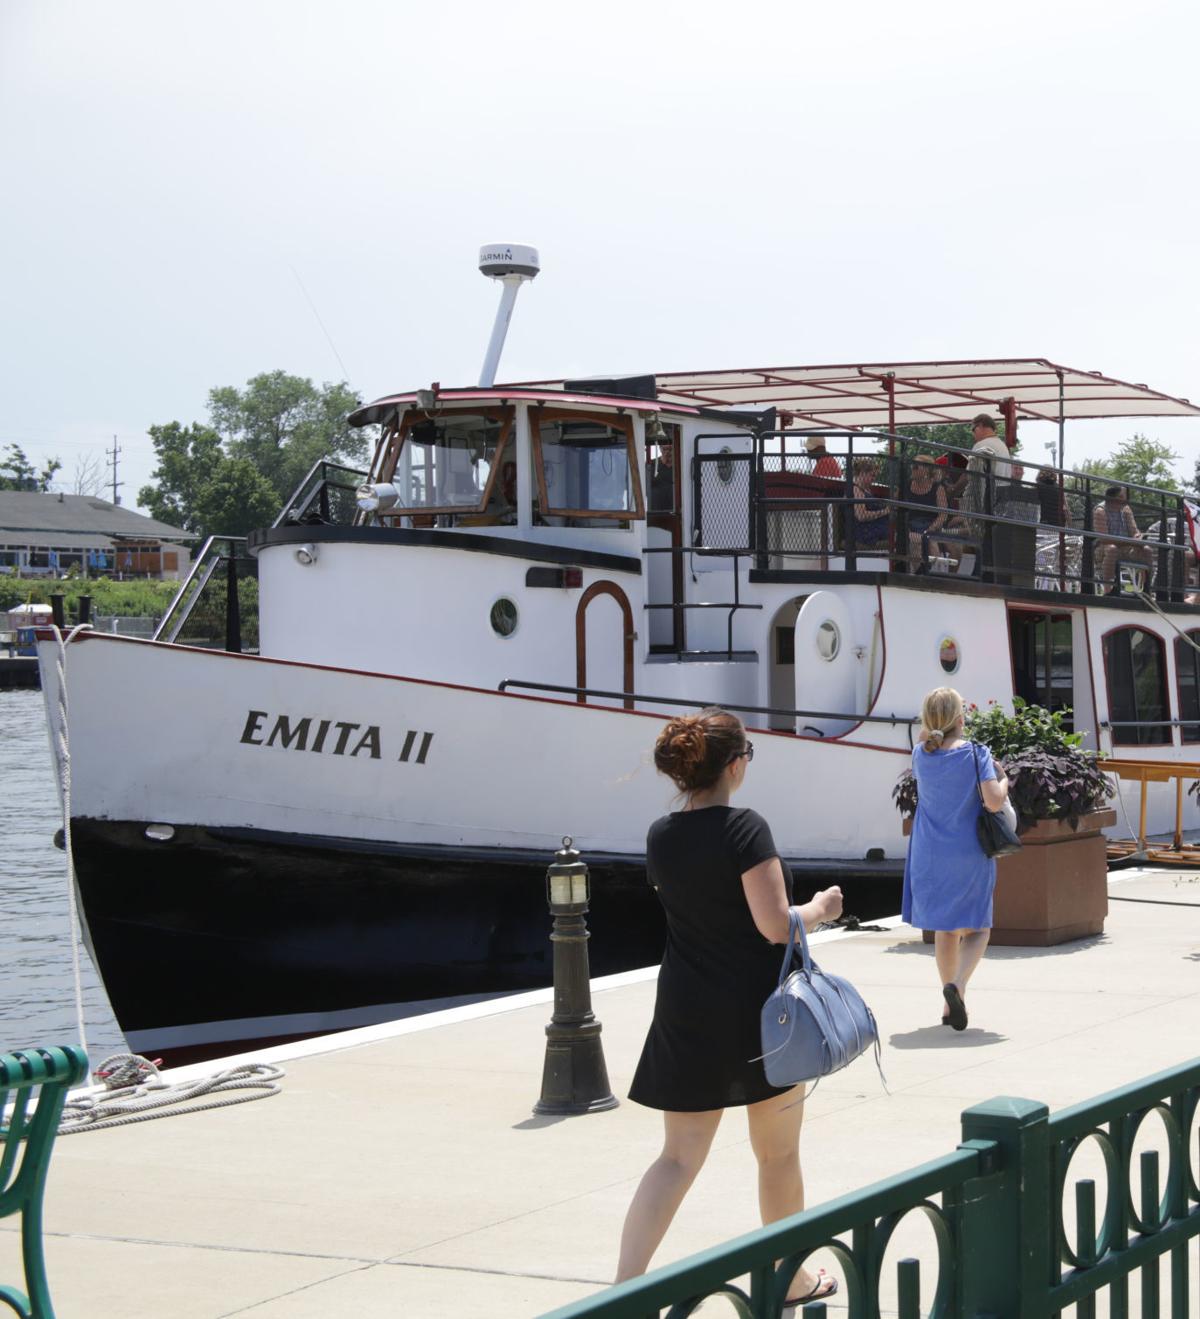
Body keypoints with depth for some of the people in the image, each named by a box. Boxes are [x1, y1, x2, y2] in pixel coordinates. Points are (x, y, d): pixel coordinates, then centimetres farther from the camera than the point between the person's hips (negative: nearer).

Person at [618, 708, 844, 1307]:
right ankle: (791, 1277, 30)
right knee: (778, 1153, 14)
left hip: (687, 1013, 5)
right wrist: (821, 909, 0)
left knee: (679, 1156, 7)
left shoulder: (660, 836, 3)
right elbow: (775, 925, -19)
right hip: (759, 1010, -5)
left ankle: (624, 1287, -6)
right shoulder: (745, 829, -17)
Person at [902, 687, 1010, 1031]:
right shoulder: (976, 752, -11)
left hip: (930, 857, 4)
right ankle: (958, 985, -21)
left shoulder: (921, 755, 0)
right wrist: (1004, 780, 0)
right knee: (976, 928, 6)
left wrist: (928, 733, 15)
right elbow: (994, 801, -19)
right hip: (970, 854, -4)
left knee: (944, 928, 17)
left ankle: (950, 1003, 22)